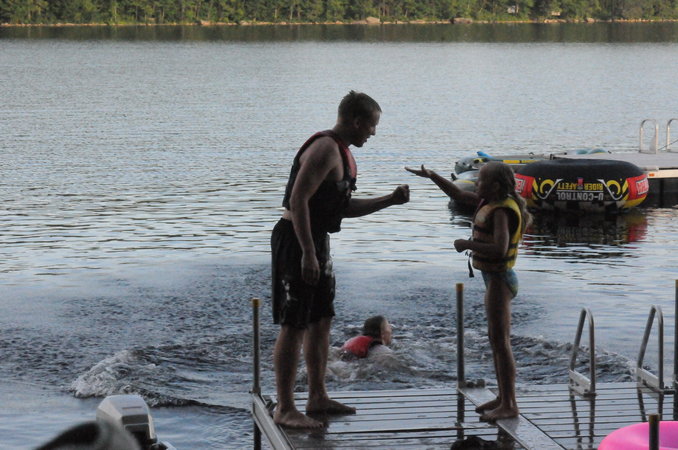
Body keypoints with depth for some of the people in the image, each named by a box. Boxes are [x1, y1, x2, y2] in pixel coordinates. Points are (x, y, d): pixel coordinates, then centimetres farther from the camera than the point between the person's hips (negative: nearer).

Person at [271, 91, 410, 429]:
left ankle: (318, 397, 26)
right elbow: (298, 200, -24)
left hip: (316, 241, 10)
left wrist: (390, 200, 16)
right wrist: (308, 254, -27)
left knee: (321, 322, 16)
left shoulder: (341, 152, 15)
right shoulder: (325, 149, -18)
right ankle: (284, 409, -2)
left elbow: (344, 207, 23)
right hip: (296, 240, -10)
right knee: (294, 326, -6)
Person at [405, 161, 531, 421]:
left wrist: (467, 244, -22)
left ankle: (509, 405, -5)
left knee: (501, 341, -8)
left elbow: (499, 249, -31)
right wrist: (432, 176, 18)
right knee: (495, 339, 16)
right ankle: (503, 398, 24)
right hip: (495, 278, 10)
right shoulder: (488, 202, 9)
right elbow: (458, 195, 23)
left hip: (499, 279, -10)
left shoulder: (501, 210, -19)